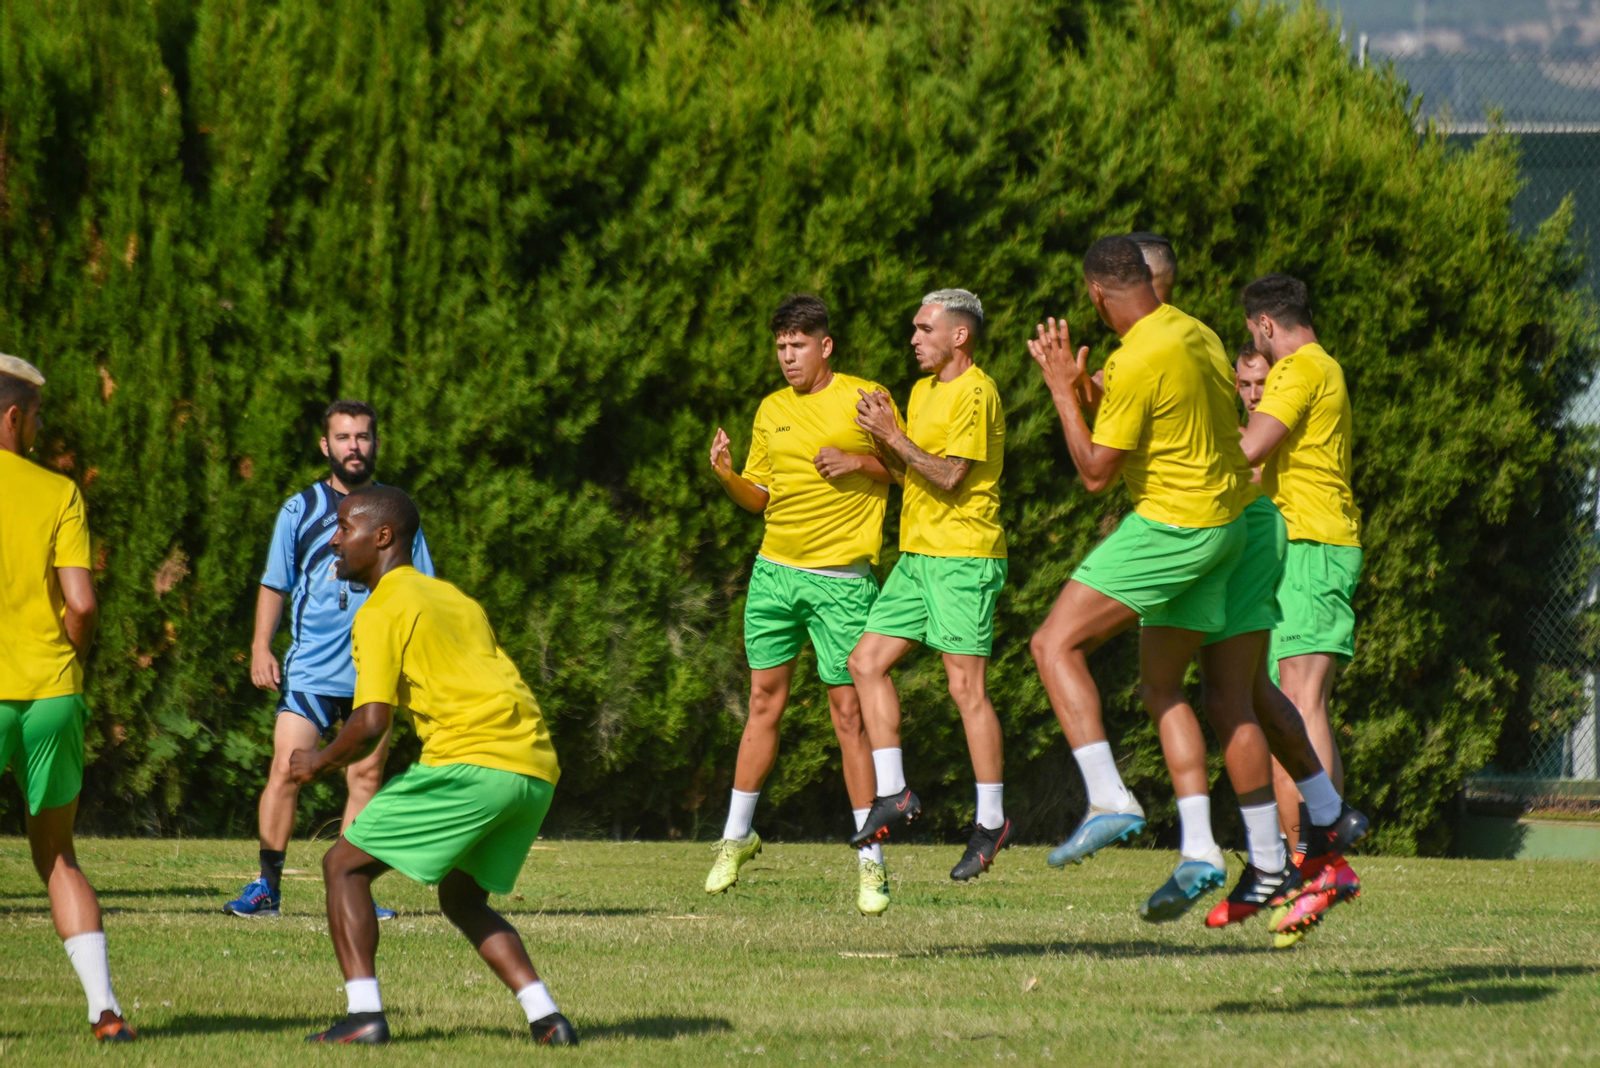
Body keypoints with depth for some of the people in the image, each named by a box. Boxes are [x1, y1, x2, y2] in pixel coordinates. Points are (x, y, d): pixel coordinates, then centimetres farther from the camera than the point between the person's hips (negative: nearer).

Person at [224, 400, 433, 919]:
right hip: (309, 669, -1)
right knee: (286, 772, -10)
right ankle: (267, 887, -3)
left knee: (366, 778, 1)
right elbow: (274, 584, 10)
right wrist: (261, 647, 0)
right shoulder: (300, 510, 6)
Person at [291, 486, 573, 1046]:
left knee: (345, 865, 3)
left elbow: (370, 725, -9)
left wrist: (319, 762, 8)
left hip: (472, 764, -8)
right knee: (462, 899, 25)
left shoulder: (381, 612, 0)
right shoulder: (454, 598, 25)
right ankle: (546, 1017, 9)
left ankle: (364, 1014, -10)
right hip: (536, 769, 8)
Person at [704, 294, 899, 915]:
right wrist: (727, 476, -3)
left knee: (848, 713, -6)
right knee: (765, 702, 7)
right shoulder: (771, 410, 13)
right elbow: (760, 497, 16)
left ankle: (871, 862, -2)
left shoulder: (865, 398, -1)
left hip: (841, 579, -4)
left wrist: (858, 461, -13)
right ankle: (736, 836, 18)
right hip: (775, 572, 4)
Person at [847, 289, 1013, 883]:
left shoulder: (975, 394, -11)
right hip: (918, 555, 9)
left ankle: (991, 820, -3)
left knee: (967, 686, -8)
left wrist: (893, 436, -16)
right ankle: (893, 793, 7)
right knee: (866, 662, 3)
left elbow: (948, 477, -17)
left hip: (964, 556, -9)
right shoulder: (924, 390, 18)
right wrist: (882, 438, 2)